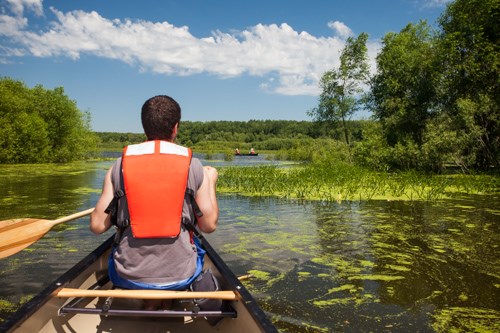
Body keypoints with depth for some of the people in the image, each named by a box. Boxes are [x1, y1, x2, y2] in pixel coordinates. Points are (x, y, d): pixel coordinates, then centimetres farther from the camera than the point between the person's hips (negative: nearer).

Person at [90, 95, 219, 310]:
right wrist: (211, 183, 12)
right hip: (180, 275, 0)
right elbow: (209, 225, -3)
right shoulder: (194, 166, -8)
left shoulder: (119, 166, -6)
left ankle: (149, 304, 30)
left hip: (129, 277, 1)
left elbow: (97, 226, -4)